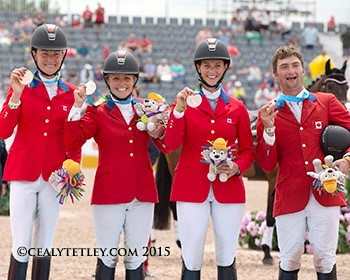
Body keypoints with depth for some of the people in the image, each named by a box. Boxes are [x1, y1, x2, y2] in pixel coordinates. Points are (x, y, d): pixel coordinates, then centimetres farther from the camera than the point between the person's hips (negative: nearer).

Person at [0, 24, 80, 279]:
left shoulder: (70, 93, 8)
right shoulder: (21, 87, 1)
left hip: (54, 178, 2)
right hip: (23, 174, -2)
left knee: (44, 247, 6)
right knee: (21, 248, -7)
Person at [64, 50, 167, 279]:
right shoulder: (97, 112, 3)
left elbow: (167, 147, 12)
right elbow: (72, 142, -11)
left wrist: (159, 134, -10)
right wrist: (78, 106, -18)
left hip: (142, 193, 3)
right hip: (109, 192, -3)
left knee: (137, 258, 6)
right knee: (107, 257, -2)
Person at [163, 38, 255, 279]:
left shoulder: (237, 109, 8)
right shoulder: (185, 103, 4)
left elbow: (248, 150, 11)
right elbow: (171, 144, -7)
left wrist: (237, 167, -9)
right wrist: (179, 110, -19)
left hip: (228, 190, 2)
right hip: (192, 189, -1)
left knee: (227, 259, 4)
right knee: (192, 260, -3)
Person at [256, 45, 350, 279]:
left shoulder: (326, 102, 8)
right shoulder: (269, 113, 7)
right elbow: (267, 165, 2)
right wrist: (268, 129, -11)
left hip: (325, 195, 0)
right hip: (290, 197, 0)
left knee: (325, 259, 1)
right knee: (289, 260, 2)